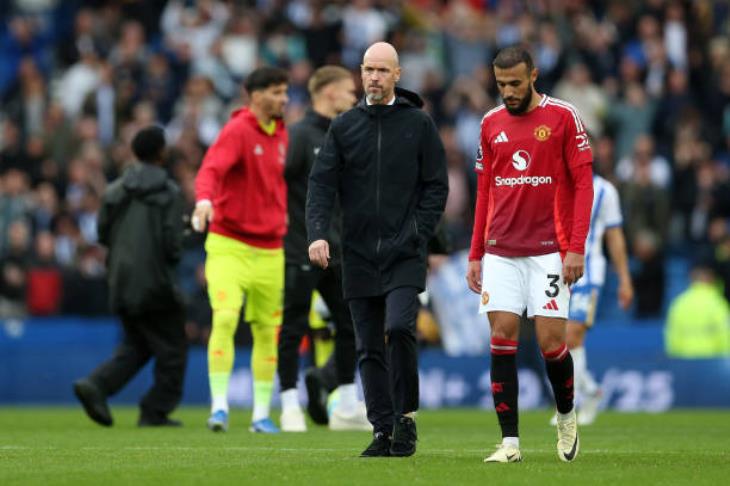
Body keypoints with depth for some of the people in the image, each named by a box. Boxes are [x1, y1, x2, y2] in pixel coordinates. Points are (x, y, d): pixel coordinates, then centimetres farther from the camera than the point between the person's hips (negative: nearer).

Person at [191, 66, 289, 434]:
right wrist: (204, 200, -46)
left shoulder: (280, 135, 10)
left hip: (270, 249, 6)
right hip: (229, 246, -6)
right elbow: (211, 169, -27)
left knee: (267, 331, 6)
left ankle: (262, 414, 14)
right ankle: (219, 406, -14)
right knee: (225, 318, -19)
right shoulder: (237, 131, -11)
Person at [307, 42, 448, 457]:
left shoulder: (419, 124, 4)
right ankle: (383, 430, 9)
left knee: (399, 328, -21)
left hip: (404, 254, -3)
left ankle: (407, 415, -6)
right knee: (370, 347, 3)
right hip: (359, 255, 3)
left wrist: (416, 234, -7)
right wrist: (318, 233, -12)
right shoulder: (344, 127, 9)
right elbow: (322, 184, 3)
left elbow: (436, 186, 4)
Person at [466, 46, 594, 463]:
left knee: (550, 339, -6)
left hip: (549, 251, -4)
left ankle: (567, 415, 22)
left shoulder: (563, 117, -3)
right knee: (502, 337, -4)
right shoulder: (491, 124, 10)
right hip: (500, 252, 4)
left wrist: (576, 248, -11)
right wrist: (475, 254, 11)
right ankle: (510, 441, -1)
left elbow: (583, 184, -4)